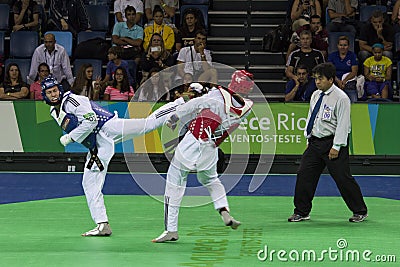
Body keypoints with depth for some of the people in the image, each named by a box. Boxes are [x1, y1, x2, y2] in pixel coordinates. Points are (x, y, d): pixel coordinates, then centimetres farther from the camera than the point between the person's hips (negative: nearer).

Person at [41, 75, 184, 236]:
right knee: (89, 182, 1)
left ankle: (182, 104, -11)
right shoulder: (54, 111, 16)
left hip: (109, 128, -8)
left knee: (148, 123, -21)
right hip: (96, 145, 8)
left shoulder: (73, 100, -10)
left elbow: (91, 121, -18)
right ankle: (102, 225, 2)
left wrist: (70, 138, -15)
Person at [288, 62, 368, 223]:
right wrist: (309, 139, 14)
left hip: (332, 143, -7)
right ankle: (301, 212, 13)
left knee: (342, 178, -5)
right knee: (304, 174, 3)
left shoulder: (340, 98, -13)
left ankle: (360, 211, 9)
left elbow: (343, 124, -15)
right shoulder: (315, 95, 10)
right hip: (315, 142, 7)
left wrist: (336, 147, -18)